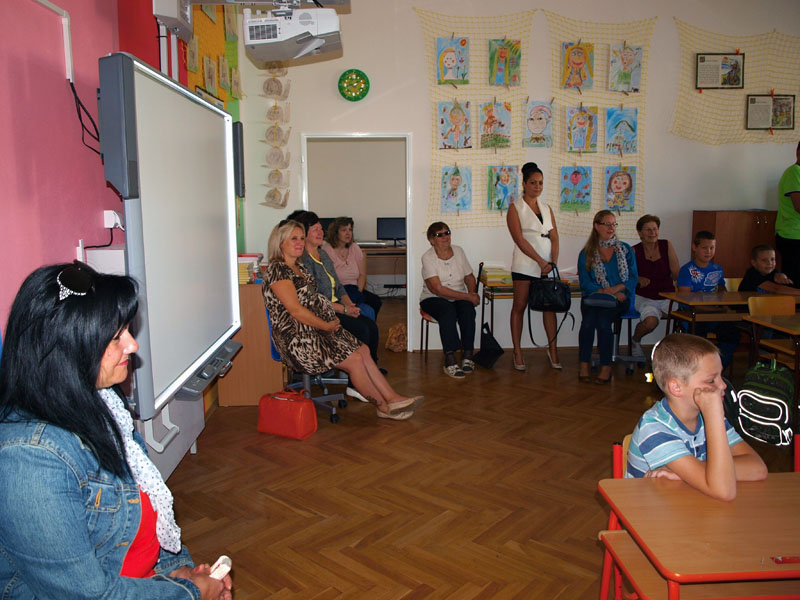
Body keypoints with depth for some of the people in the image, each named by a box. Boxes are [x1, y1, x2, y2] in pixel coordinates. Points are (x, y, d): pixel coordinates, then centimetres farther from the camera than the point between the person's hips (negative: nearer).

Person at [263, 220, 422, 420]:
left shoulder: (300, 267, 17)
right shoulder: (277, 270, -13)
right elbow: (295, 310, -19)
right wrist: (327, 326, -11)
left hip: (316, 329, 10)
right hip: (298, 338, -10)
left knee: (363, 350, -3)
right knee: (354, 359, -16)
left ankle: (392, 398, -2)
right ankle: (384, 406, -1)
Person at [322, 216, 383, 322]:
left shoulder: (355, 248, 13)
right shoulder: (327, 249, -5)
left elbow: (362, 274, 11)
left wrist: (358, 292, -8)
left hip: (355, 289, 6)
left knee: (376, 301, -23)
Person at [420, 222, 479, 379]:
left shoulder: (458, 251, 8)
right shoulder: (428, 257, -9)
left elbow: (469, 277, 17)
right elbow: (437, 289, -17)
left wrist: (473, 293, -6)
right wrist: (468, 296, -19)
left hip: (460, 298, 4)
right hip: (433, 300, -4)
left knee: (467, 309, -29)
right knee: (448, 310, -35)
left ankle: (467, 354, -22)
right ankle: (450, 360, -37)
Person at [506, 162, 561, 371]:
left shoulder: (547, 209, 16)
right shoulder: (515, 208, 1)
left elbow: (554, 237, 10)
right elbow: (520, 240, -9)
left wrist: (553, 261, -6)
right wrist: (540, 261, -14)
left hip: (548, 265, 5)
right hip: (524, 264, -4)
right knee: (519, 306, 0)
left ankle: (553, 350, 11)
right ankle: (517, 352, 6)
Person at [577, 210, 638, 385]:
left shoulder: (625, 250, 13)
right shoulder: (586, 253, 10)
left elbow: (633, 278, 6)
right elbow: (585, 282, 1)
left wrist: (616, 289, -13)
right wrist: (606, 292, -13)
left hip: (619, 298, 0)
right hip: (594, 297, 1)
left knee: (603, 319, -31)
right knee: (589, 319, -31)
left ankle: (606, 367, -24)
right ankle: (584, 366, -24)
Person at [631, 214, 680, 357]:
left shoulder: (666, 246, 5)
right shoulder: (634, 251, -1)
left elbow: (676, 272, 0)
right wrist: (639, 279, -19)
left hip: (667, 297, 3)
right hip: (644, 298, -3)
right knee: (651, 321, -31)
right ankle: (635, 341, 5)